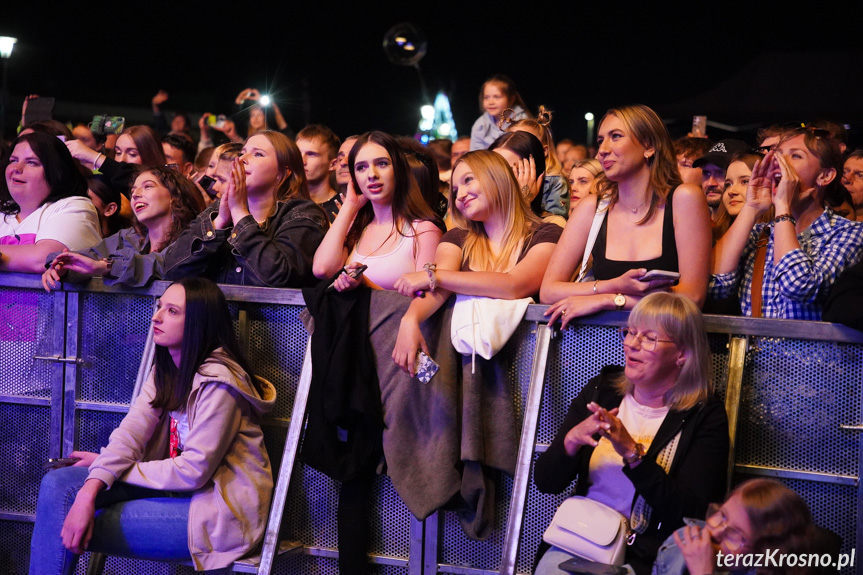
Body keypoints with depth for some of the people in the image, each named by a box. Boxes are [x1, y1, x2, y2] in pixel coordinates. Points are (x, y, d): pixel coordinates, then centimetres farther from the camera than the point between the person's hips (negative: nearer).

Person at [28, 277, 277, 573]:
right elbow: (130, 432, -6)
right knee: (58, 485, -8)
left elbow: (193, 471, -19)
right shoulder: (165, 371, 9)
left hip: (220, 509, -8)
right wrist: (89, 491, -22)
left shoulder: (218, 382, -18)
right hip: (181, 486, 8)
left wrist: (109, 469, -8)